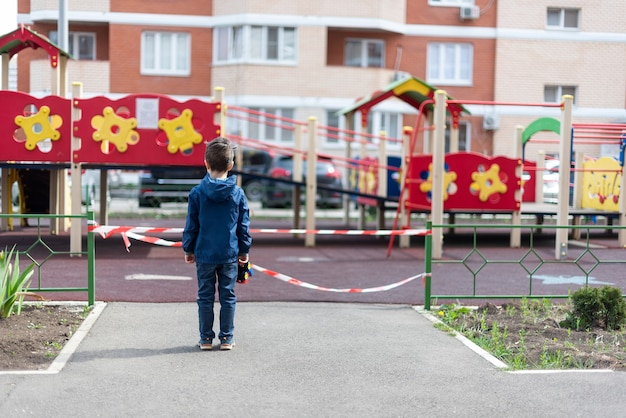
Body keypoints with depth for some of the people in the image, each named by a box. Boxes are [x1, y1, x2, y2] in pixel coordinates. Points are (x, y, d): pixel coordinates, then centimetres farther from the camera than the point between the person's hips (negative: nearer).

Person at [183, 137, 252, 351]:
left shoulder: (197, 193, -7)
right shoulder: (238, 194, -3)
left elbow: (191, 226, -1)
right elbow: (243, 227, 3)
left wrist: (188, 249, 11)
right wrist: (244, 251, 14)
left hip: (204, 253, -1)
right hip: (230, 254, 1)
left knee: (205, 297, 8)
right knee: (228, 297, 9)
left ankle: (206, 338, 12)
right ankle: (226, 338, 12)